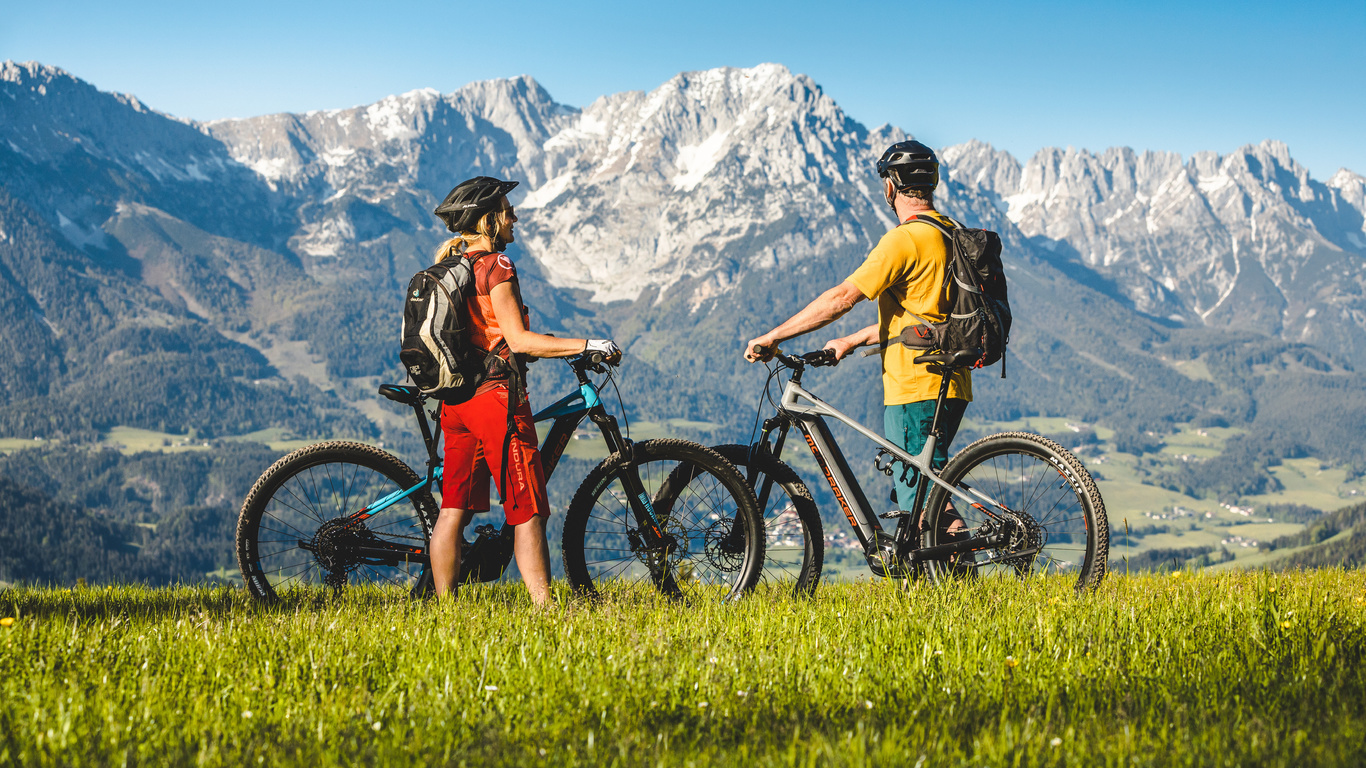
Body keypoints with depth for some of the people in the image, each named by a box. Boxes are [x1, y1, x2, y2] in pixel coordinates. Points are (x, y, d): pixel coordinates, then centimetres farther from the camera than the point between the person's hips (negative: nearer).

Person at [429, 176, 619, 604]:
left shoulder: (448, 267, 14)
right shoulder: (495, 267, -12)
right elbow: (519, 341, -18)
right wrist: (587, 346, -14)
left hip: (456, 400, 8)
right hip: (496, 396, -8)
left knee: (454, 509, 8)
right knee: (528, 512, -4)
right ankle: (544, 609, -6)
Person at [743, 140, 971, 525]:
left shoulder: (905, 239, -15)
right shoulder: (952, 232, 15)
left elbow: (842, 298, -20)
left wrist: (772, 337, -14)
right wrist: (851, 342, 25)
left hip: (916, 391, -9)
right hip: (952, 387, 9)